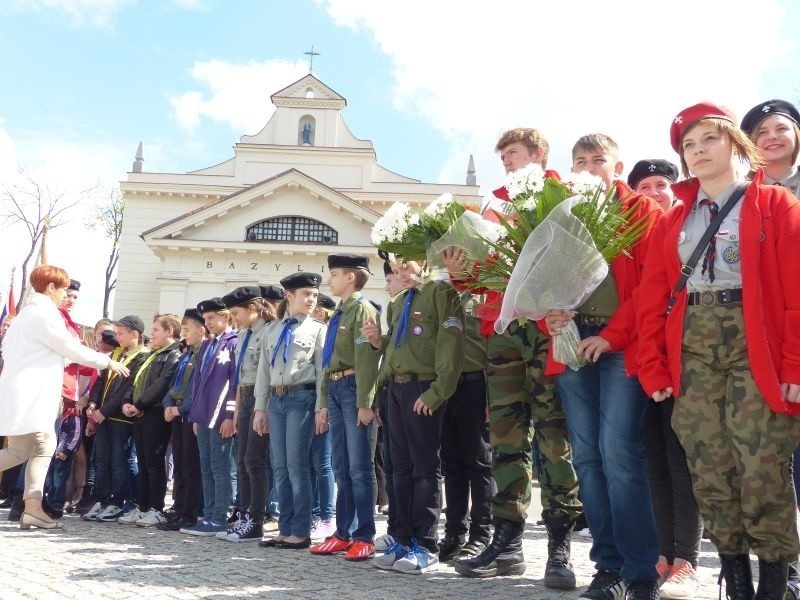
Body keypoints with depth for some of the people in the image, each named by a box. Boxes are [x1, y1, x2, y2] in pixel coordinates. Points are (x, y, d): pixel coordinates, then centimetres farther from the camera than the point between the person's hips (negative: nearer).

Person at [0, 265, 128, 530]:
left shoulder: (32, 312, 19)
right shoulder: (43, 314, -12)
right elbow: (72, 349, -9)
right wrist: (108, 362, 1)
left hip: (32, 396, 10)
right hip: (26, 396, -10)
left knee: (44, 447, 5)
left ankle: (33, 508, 2)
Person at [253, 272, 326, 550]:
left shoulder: (317, 329, 2)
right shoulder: (273, 329, 14)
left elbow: (323, 372, -2)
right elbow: (264, 370, 13)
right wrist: (260, 408, 8)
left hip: (302, 398, -5)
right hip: (275, 399, 5)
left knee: (296, 465, -5)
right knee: (280, 467, 8)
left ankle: (301, 532, 4)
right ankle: (285, 530, 17)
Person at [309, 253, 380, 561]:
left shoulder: (363, 309, -6)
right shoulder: (338, 314, 21)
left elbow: (366, 358, -14)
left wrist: (364, 403, -20)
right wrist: (323, 403, 18)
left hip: (354, 388, -9)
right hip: (335, 390, 9)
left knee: (359, 467, -6)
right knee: (341, 467, 10)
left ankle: (364, 537, 0)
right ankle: (343, 533, 16)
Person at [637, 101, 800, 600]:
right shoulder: (674, 221, 15)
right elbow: (654, 298, 9)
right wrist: (655, 368, 1)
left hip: (756, 349, -4)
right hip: (693, 355, 4)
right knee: (711, 476, 4)